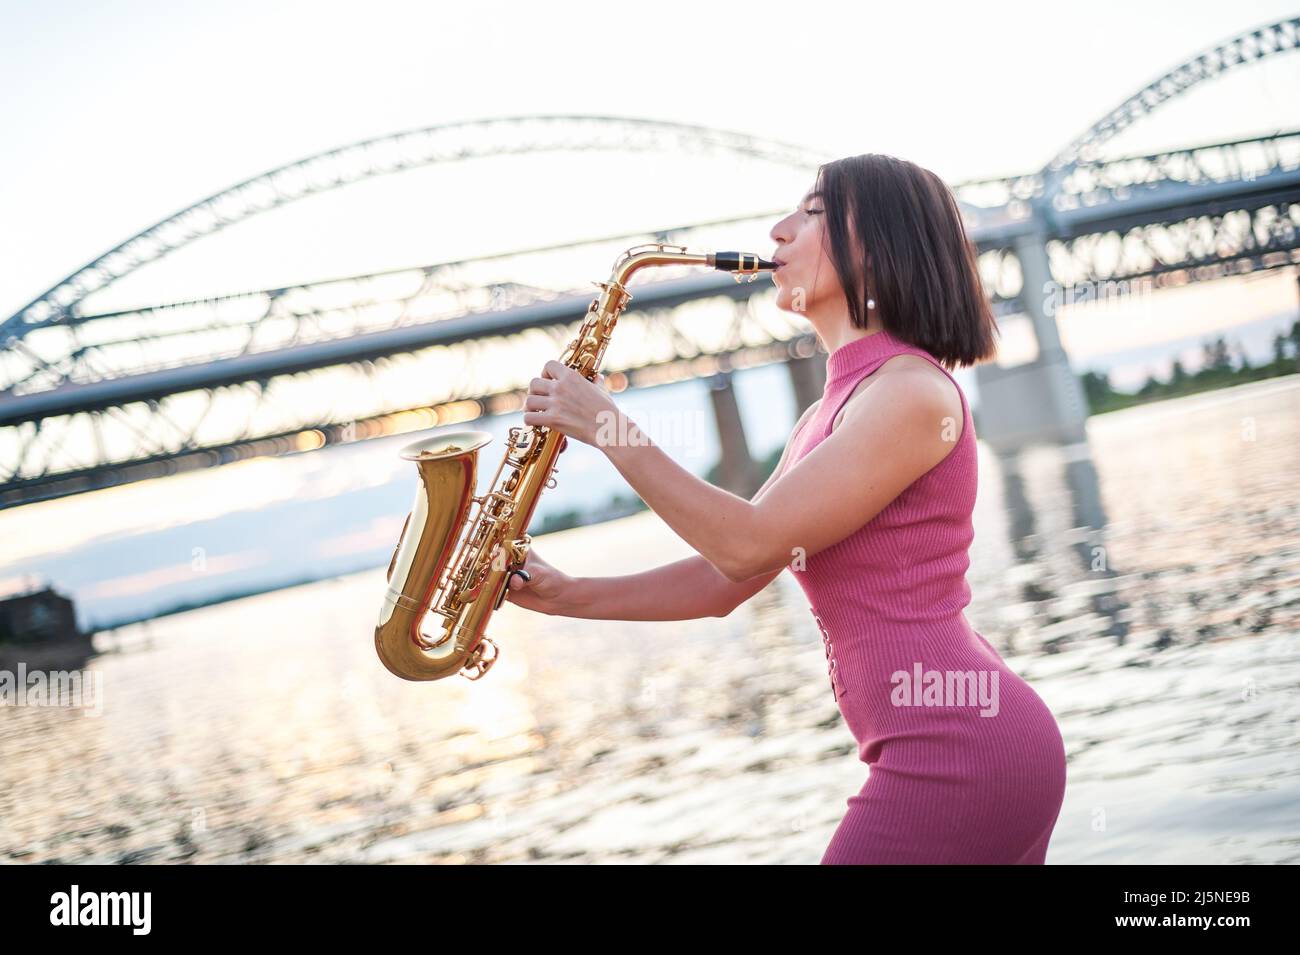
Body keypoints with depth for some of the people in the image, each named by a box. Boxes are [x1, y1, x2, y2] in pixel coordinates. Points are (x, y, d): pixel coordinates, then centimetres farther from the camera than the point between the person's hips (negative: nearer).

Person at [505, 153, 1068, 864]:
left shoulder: (912, 391, -13)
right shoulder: (830, 415, 17)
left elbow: (749, 545, -17)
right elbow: (728, 579, 16)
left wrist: (606, 427, -10)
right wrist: (568, 596, 7)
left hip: (959, 750, -9)